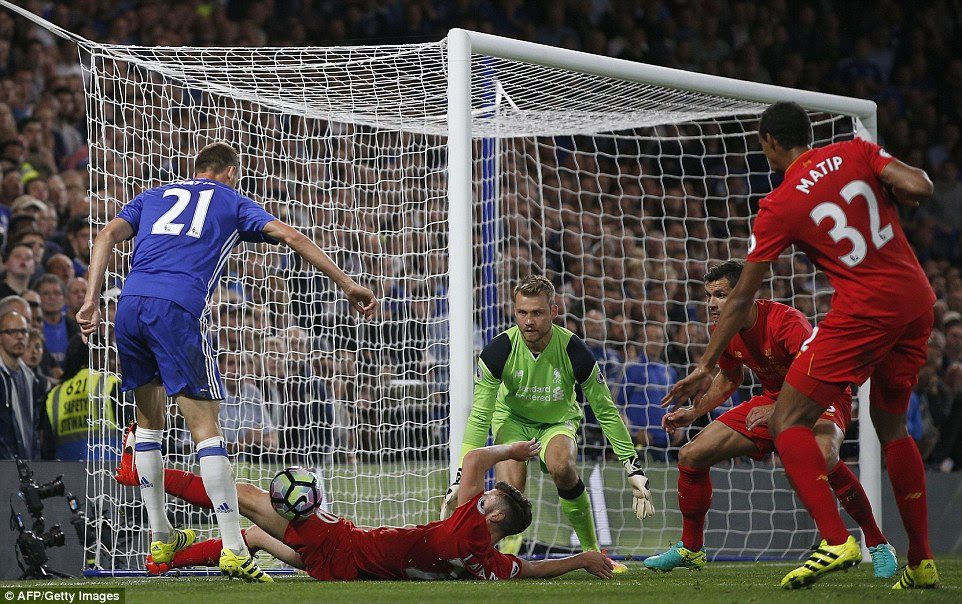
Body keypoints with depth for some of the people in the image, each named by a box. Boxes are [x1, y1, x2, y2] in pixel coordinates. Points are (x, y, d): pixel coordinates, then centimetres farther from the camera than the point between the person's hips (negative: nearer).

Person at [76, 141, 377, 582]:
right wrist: (347, 286, 13)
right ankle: (233, 549, -11)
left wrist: (91, 301, 10)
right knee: (206, 429, -4)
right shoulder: (233, 202, 22)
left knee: (149, 422, 20)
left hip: (130, 304, 4)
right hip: (178, 310, -4)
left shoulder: (154, 197, 29)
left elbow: (108, 236, 15)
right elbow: (291, 237, 12)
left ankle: (160, 539, 24)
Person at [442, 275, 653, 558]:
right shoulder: (499, 350, -24)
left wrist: (633, 468, -11)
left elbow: (606, 411, -11)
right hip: (512, 418, 0)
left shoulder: (573, 350, -24)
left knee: (561, 466, -34)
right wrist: (462, 479, -27)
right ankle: (508, 548, 9)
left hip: (558, 420, 0)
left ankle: (591, 550, -17)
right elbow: (479, 417, -20)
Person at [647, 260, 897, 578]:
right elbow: (729, 379, 16)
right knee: (691, 455, -1)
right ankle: (691, 549, 19)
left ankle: (878, 545, -25)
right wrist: (693, 413, 3)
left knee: (822, 456, -41)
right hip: (772, 399, 7)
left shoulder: (786, 322, -29)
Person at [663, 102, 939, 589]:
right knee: (890, 425, 22)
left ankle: (835, 539, -21)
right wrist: (893, 189, 18)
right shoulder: (856, 153, 7)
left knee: (787, 422, -3)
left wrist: (706, 366, 11)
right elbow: (920, 188, -7)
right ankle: (921, 562, 20)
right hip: (918, 299, 7)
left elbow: (741, 299, 3)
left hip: (864, 308, -6)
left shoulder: (779, 207, -1)